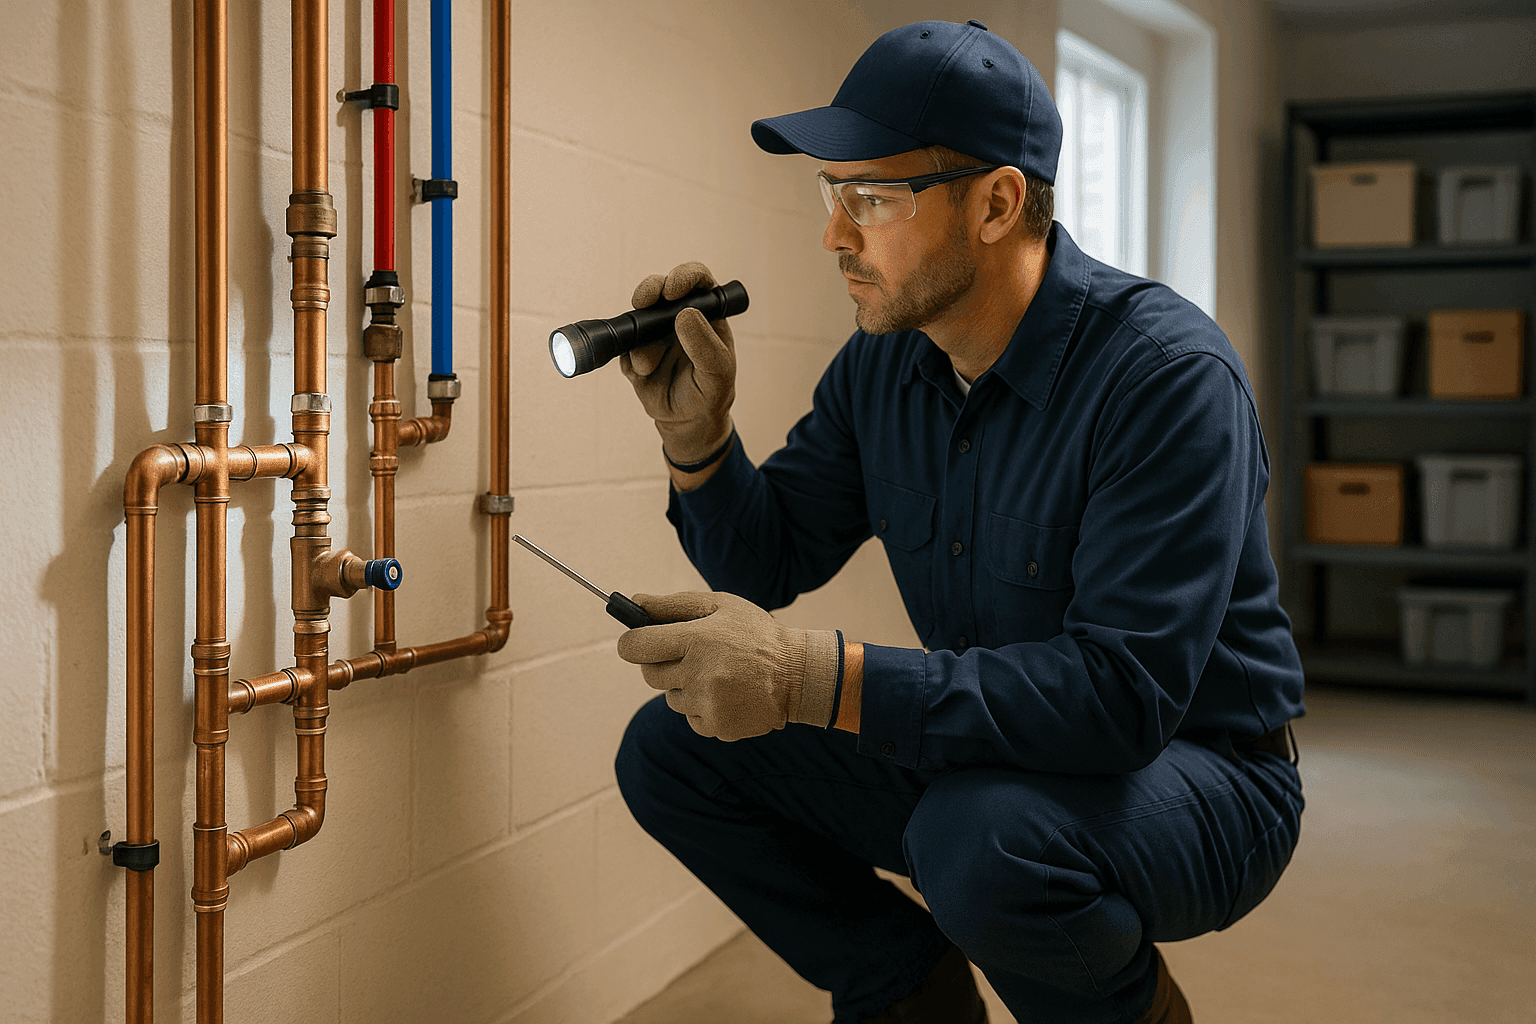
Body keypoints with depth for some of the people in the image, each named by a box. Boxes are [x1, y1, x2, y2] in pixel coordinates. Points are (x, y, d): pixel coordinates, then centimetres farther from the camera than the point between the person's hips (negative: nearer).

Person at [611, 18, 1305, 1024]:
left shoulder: (1169, 373, -25)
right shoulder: (880, 366, -2)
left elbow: (1125, 690, -33)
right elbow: (768, 559, 7)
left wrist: (815, 678, -40)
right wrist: (696, 430, -14)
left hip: (1197, 776, -6)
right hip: (984, 753, 6)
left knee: (983, 837, -38)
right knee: (671, 751, -4)